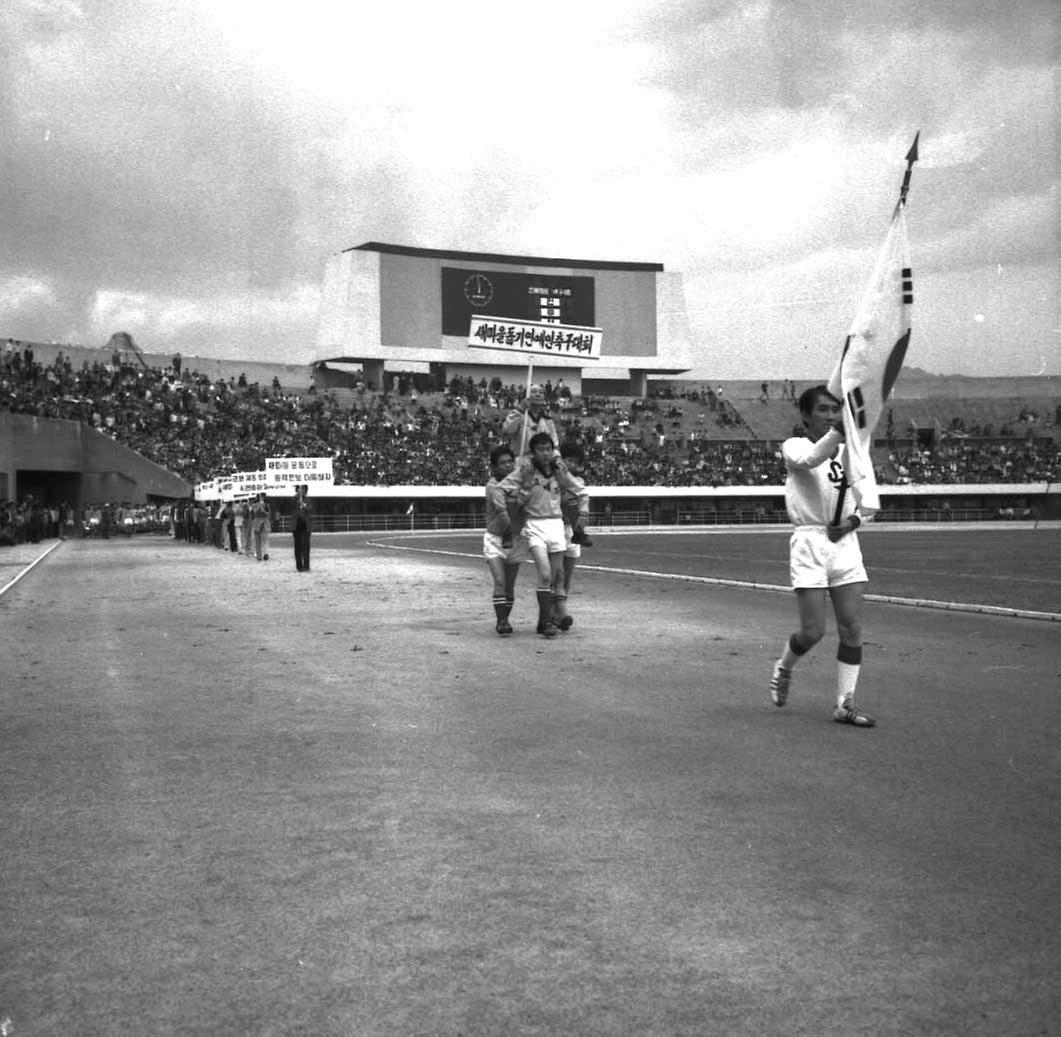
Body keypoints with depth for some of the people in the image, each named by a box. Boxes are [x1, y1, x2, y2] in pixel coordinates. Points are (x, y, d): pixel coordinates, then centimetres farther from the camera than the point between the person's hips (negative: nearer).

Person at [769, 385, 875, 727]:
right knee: (813, 631, -5)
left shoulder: (849, 452, 13)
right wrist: (838, 430, -34)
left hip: (845, 542, 5)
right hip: (810, 542, -5)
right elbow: (811, 459, -26)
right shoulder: (795, 446, -2)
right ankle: (783, 669, 27)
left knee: (852, 628, -2)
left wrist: (852, 521, -2)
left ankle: (845, 704, 7)